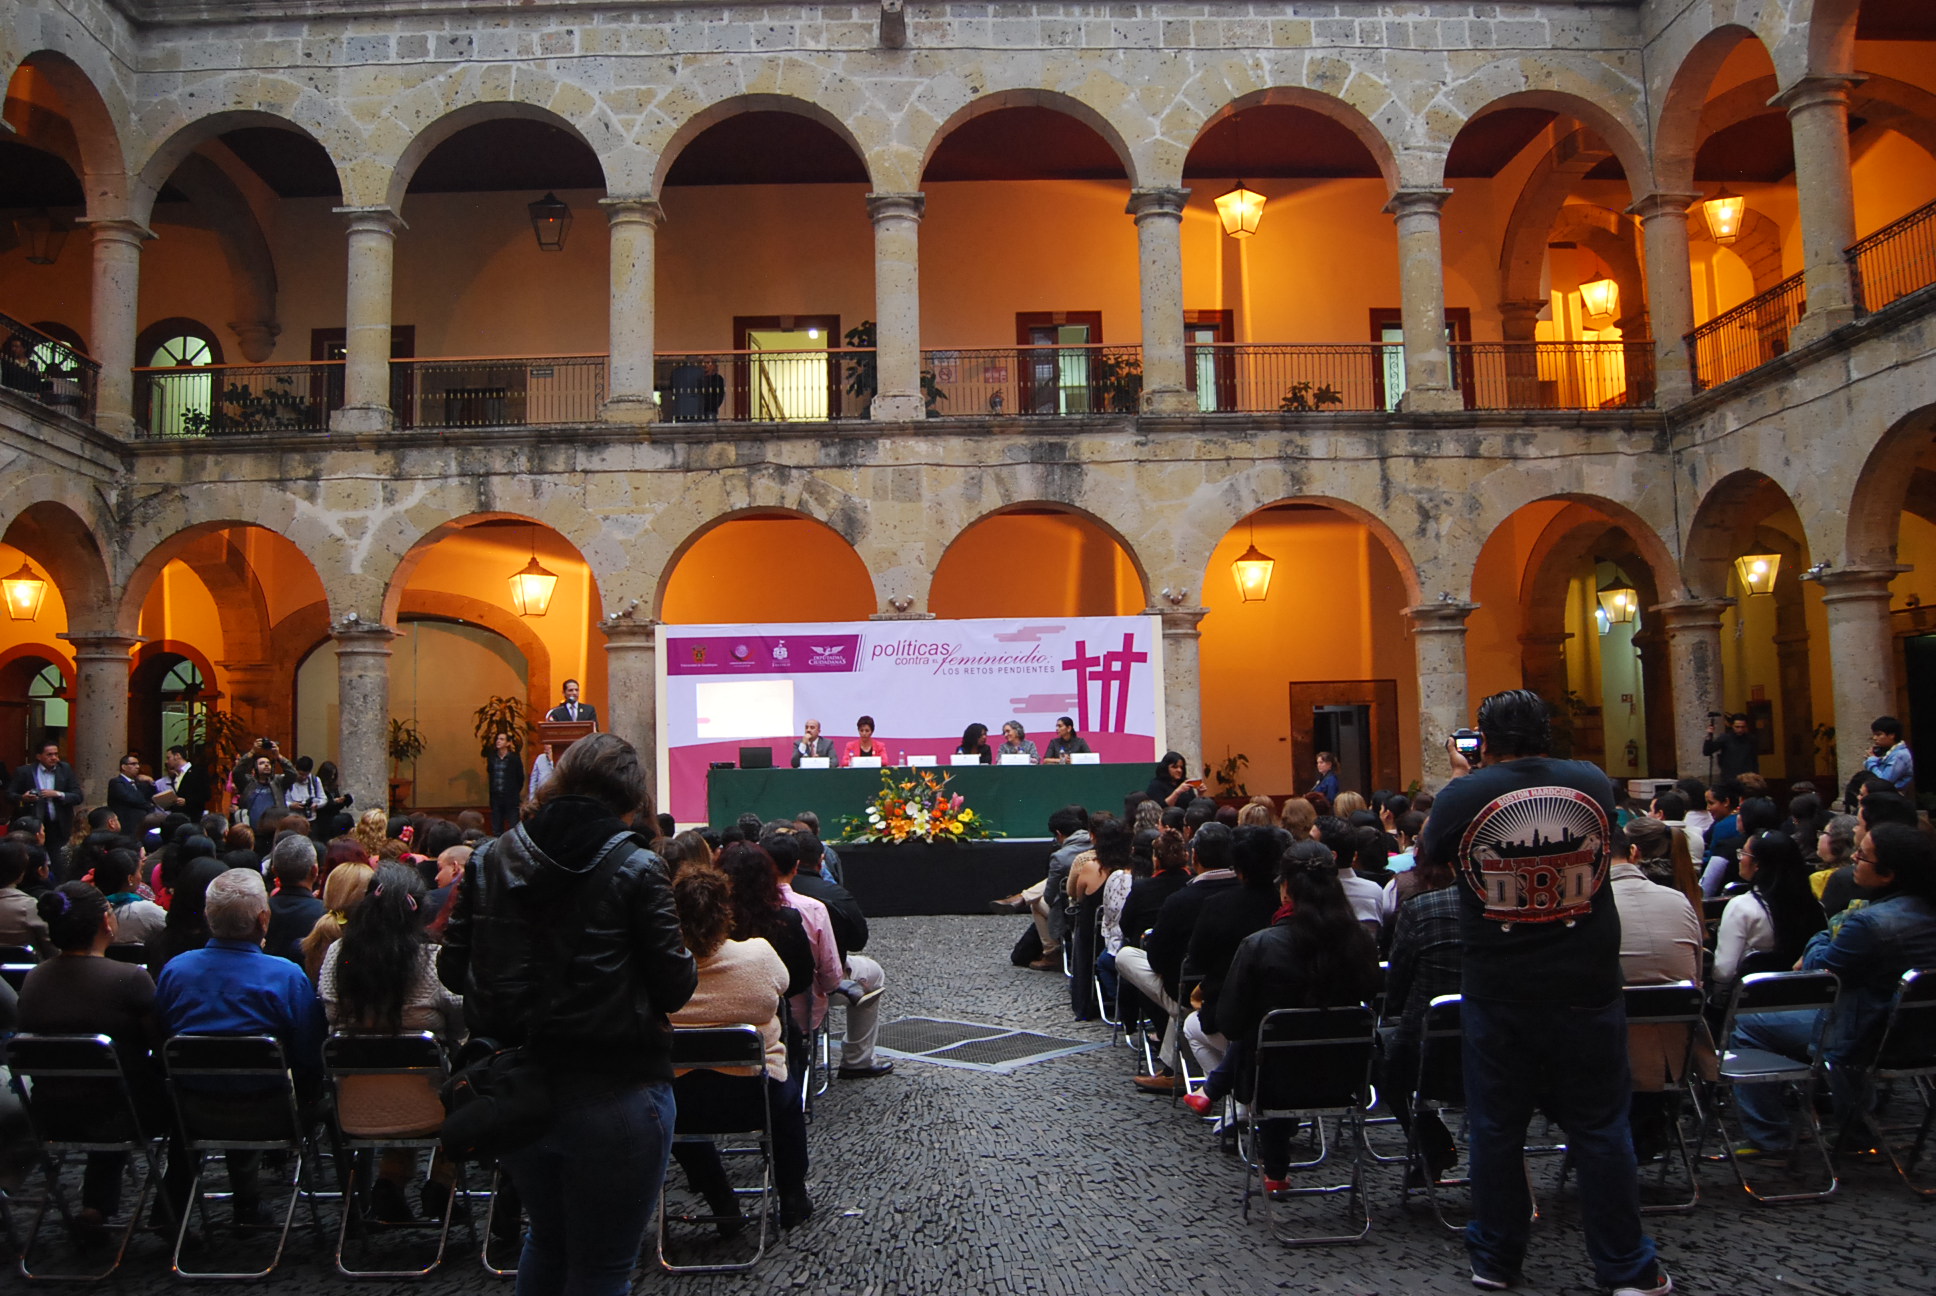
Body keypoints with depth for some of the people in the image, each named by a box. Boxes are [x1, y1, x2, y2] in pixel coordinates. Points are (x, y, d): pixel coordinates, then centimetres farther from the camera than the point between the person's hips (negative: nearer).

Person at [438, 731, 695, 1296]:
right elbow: (676, 986, -13)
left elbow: (453, 970, 2)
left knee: (546, 1239, 29)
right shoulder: (635, 868, -15)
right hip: (614, 1095, -5)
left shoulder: (488, 859, -2)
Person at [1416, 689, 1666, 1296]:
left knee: (1496, 1128, 11)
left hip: (1498, 993, -1)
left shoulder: (1465, 794, -10)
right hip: (1587, 989, 1)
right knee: (1600, 1129, 11)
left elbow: (1425, 856, 9)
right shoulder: (1593, 783, -3)